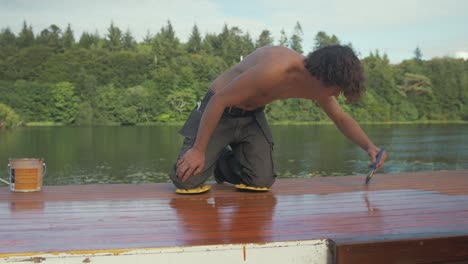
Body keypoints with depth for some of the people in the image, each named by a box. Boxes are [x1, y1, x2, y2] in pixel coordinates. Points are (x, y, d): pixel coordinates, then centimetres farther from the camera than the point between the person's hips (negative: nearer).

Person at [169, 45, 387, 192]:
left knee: (262, 181, -11)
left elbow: (342, 119, 9)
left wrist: (369, 146, -8)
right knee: (187, 180, -16)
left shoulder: (316, 83, -10)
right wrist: (199, 150, -24)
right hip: (219, 111, -6)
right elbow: (219, 101, -30)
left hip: (252, 115, 6)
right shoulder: (275, 69, -36)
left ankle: (223, 163, 19)